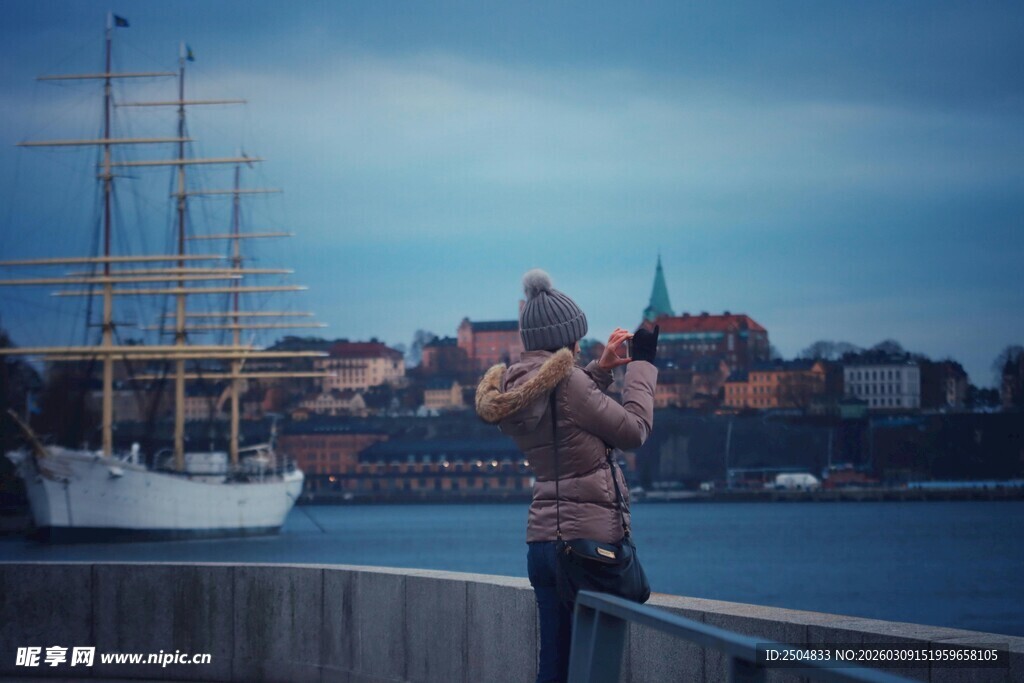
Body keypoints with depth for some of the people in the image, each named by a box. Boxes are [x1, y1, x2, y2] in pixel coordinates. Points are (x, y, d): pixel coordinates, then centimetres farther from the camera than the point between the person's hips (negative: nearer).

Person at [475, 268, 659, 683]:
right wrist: (642, 364, 3)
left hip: (542, 540, 8)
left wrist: (600, 369, 21)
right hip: (591, 538, -8)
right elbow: (633, 431, -7)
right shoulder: (564, 382, -16)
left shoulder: (510, 389, 8)